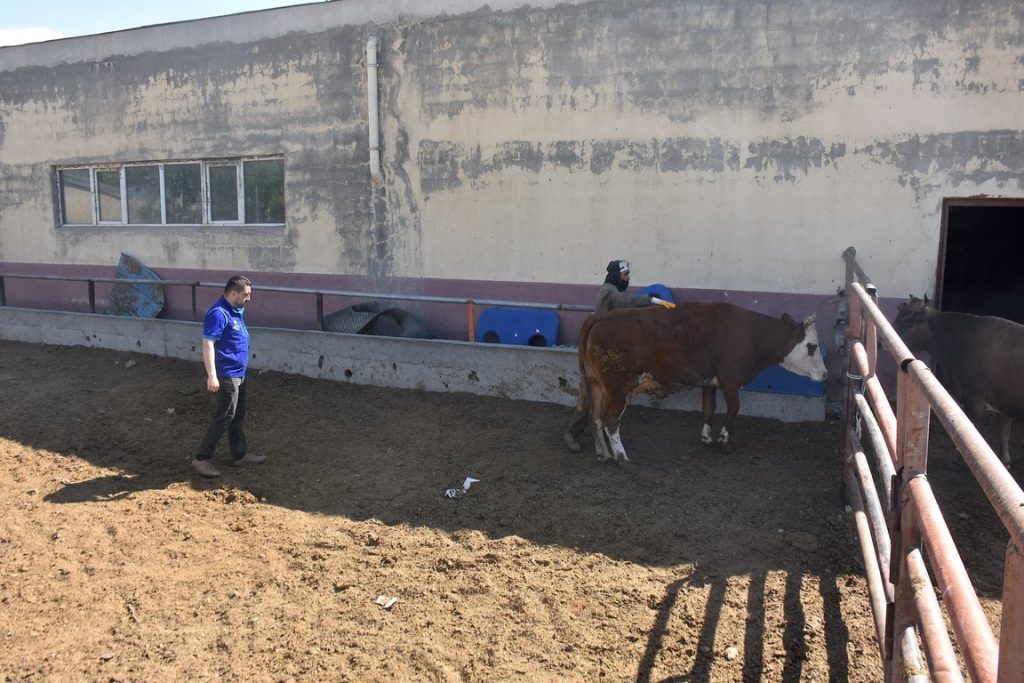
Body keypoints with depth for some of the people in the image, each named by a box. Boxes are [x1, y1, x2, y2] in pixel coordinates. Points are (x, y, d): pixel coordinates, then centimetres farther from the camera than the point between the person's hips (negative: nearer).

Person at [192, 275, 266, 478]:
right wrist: (212, 376, -29)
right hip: (226, 375, -10)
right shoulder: (218, 314, -20)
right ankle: (202, 459, 5)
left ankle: (240, 454, 27)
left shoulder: (236, 311, 11)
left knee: (238, 415, 17)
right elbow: (208, 344, -24)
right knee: (224, 417, -5)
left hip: (239, 373, 10)